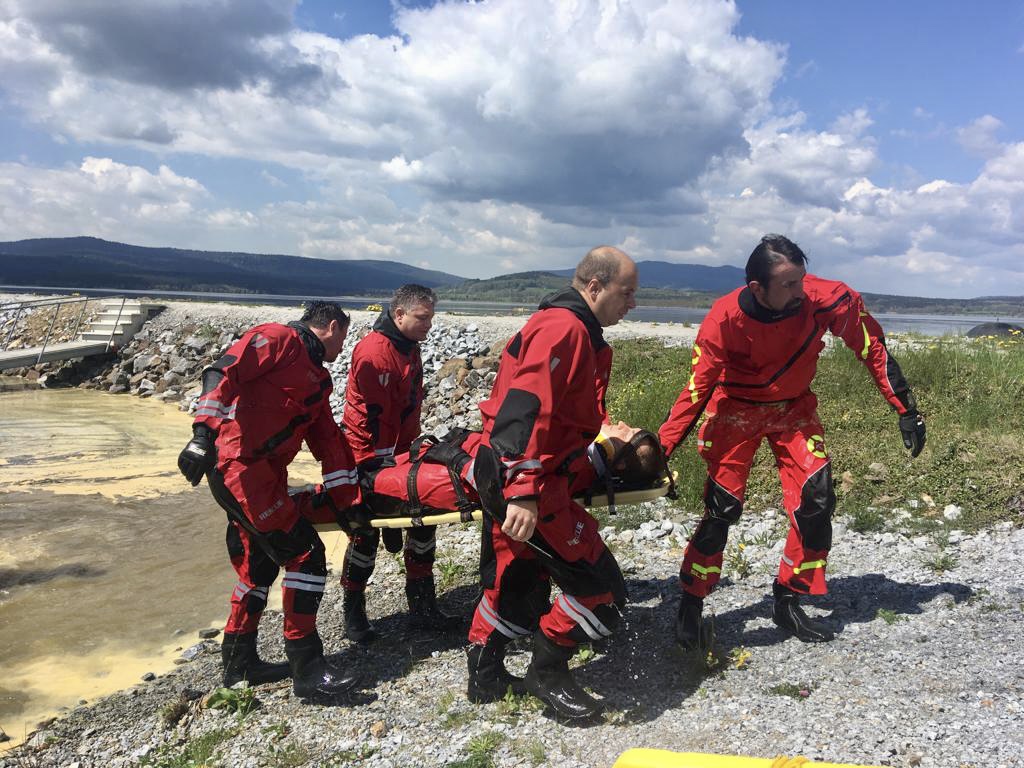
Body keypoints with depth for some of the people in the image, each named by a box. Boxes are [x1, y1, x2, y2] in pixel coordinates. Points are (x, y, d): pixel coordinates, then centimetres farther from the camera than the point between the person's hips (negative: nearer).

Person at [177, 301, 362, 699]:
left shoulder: (317, 379, 21)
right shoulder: (279, 338, -5)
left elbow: (330, 442, 17)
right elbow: (222, 374, -18)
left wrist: (347, 501, 11)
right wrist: (203, 435, -28)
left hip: (264, 475, 10)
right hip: (238, 466, -10)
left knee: (261, 564, 19)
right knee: (305, 553, -10)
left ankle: (239, 663, 35)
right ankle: (307, 668, -2)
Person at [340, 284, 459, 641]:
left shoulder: (409, 347, 10)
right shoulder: (375, 351, -21)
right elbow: (374, 416, -23)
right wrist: (384, 465, -22)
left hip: (398, 452, 9)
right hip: (370, 458, -9)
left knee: (423, 522, 9)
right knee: (366, 534, 0)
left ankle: (422, 606, 19)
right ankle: (353, 613, 18)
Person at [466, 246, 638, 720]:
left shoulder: (580, 333, 18)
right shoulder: (563, 326, -16)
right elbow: (525, 407, -27)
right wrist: (523, 491, -31)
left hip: (505, 476, 11)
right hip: (526, 481, -11)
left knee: (513, 582, 22)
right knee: (600, 587, -3)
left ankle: (485, 677, 36)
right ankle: (547, 673, 14)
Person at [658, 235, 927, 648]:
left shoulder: (829, 299, -25)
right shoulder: (725, 318, -28)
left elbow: (873, 349, -9)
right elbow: (698, 387, -21)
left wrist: (906, 410, -6)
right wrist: (662, 448, -26)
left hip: (794, 409, 3)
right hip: (736, 410, -3)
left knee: (816, 501, -7)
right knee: (721, 508, -6)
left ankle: (788, 602, 13)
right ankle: (691, 604, 13)